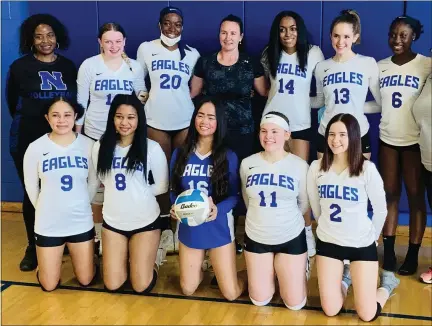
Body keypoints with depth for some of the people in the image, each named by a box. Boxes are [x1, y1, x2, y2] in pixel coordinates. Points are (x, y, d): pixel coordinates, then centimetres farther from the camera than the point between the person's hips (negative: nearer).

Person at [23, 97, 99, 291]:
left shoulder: (88, 145, -9)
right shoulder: (36, 148, -11)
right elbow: (31, 186, 2)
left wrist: (79, 205, 7)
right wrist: (45, 209, 7)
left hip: (81, 222, 1)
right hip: (48, 224, -1)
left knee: (86, 280, 12)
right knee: (49, 285, 9)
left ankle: (74, 252, 41)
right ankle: (45, 261, 40)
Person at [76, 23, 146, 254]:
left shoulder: (135, 67, 0)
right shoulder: (89, 65, -5)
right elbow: (81, 102, -1)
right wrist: (76, 133, 0)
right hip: (95, 133, -1)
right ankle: (98, 232, 21)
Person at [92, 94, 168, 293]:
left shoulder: (152, 148, -12)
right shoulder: (101, 146, -5)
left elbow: (161, 187, -3)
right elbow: (104, 179, 9)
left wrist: (138, 192, -6)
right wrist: (123, 191, -2)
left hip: (145, 221, -2)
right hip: (112, 221, 3)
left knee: (141, 287, -1)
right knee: (112, 285, 3)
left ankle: (153, 257, 29)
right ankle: (129, 257, 32)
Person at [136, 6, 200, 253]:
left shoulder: (192, 54, 6)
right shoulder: (146, 49, 3)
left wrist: (181, 99, -1)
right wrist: (144, 96, -2)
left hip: (185, 121, 1)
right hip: (156, 120, -1)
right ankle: (166, 227, 12)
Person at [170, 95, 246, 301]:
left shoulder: (228, 157, -9)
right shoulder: (180, 154, -3)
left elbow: (235, 195, -7)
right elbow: (174, 190, 4)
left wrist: (218, 209, -26)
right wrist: (175, 207, -16)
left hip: (219, 229, -2)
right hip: (189, 229, 2)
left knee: (231, 294, 1)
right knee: (187, 289, 13)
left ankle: (218, 271, 34)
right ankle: (201, 269, 45)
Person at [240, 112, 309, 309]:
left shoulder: (299, 165, -11)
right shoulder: (247, 164, -6)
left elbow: (304, 204, 4)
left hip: (291, 237, -2)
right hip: (256, 237, 2)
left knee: (295, 303, 5)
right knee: (259, 300, 10)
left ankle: (300, 268, 34)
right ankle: (271, 271, 39)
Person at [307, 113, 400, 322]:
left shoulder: (367, 169, -16)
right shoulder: (316, 167, -7)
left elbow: (380, 210, -4)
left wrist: (371, 236, 7)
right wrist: (329, 229, 13)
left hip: (362, 244, -2)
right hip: (327, 242, 2)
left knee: (367, 315, -2)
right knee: (330, 311, 5)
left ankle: (387, 283, 30)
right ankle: (345, 277, 35)